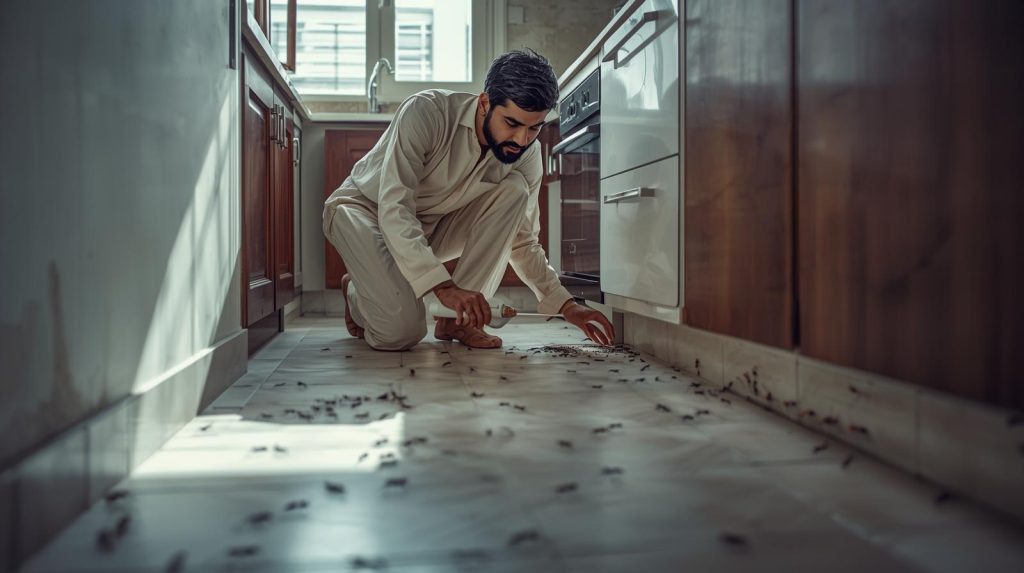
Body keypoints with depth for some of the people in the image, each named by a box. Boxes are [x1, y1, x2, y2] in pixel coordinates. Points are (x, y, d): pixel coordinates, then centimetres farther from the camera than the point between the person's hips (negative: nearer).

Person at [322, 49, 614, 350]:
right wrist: (443, 285, -47)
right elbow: (393, 209, -36)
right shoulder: (426, 112, -30)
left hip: (431, 228, 5)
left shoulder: (527, 154, -14)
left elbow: (522, 242, -5)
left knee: (514, 190, -21)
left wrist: (566, 306, -16)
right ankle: (356, 292, 9)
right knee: (401, 331, -28)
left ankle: (457, 318, -16)